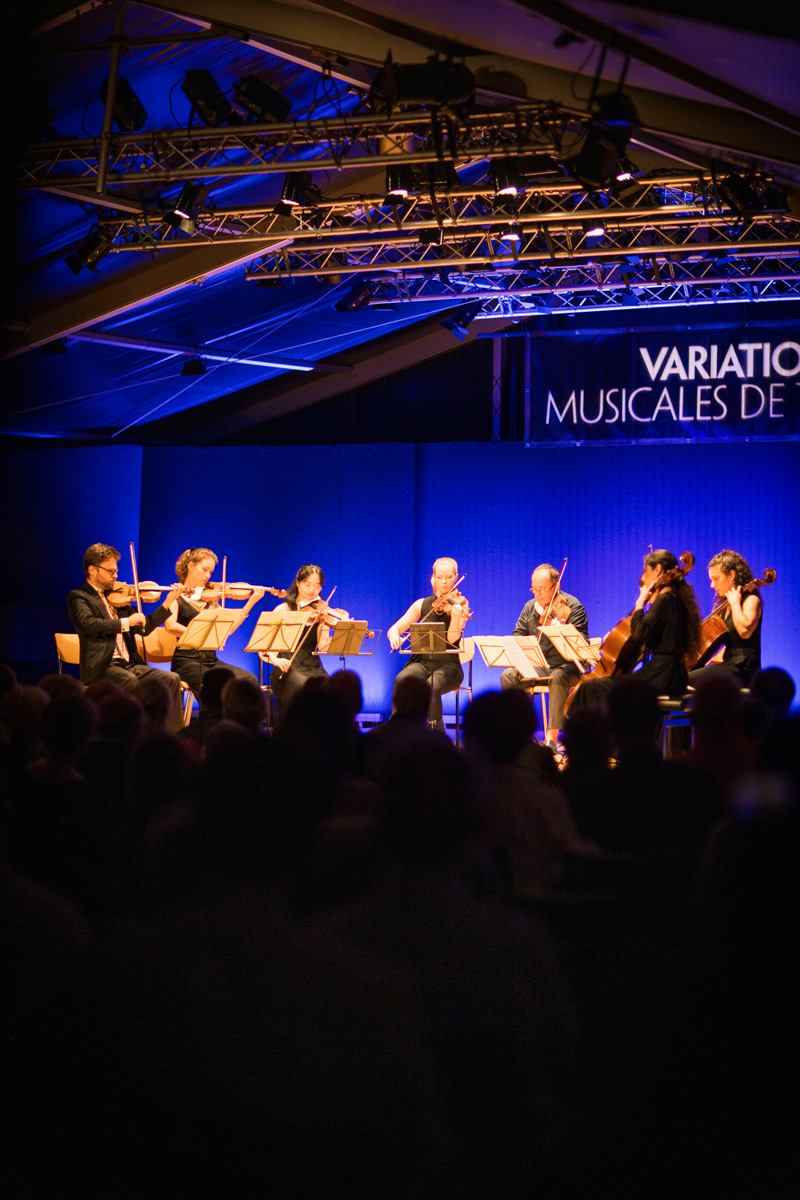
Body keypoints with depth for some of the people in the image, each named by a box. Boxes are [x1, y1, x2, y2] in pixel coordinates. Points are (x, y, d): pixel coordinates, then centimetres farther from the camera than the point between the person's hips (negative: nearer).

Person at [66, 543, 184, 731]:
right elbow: (88, 624, -22)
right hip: (101, 667, -6)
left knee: (172, 679, -14)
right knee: (128, 680, -37)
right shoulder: (78, 597, 0)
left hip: (129, 665, 7)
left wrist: (168, 602, 10)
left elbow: (144, 628, 20)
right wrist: (125, 622, -22)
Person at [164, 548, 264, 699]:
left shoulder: (210, 598, 17)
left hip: (211, 660, 5)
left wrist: (251, 602, 2)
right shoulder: (177, 596, 2)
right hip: (186, 661, -5)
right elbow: (170, 626, -18)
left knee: (249, 679, -20)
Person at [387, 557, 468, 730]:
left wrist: (456, 617, -34)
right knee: (402, 680, -31)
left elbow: (452, 639, -15)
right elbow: (394, 629, 5)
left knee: (430, 687, -35)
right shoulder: (422, 604, 8)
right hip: (422, 662, 3)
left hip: (447, 665, -3)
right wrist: (394, 636, -19)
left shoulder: (459, 606, -1)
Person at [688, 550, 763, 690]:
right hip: (727, 666, 9)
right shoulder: (725, 606, 20)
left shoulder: (751, 600, -6)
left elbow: (744, 630, -27)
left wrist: (735, 603, -15)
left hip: (742, 670, -9)